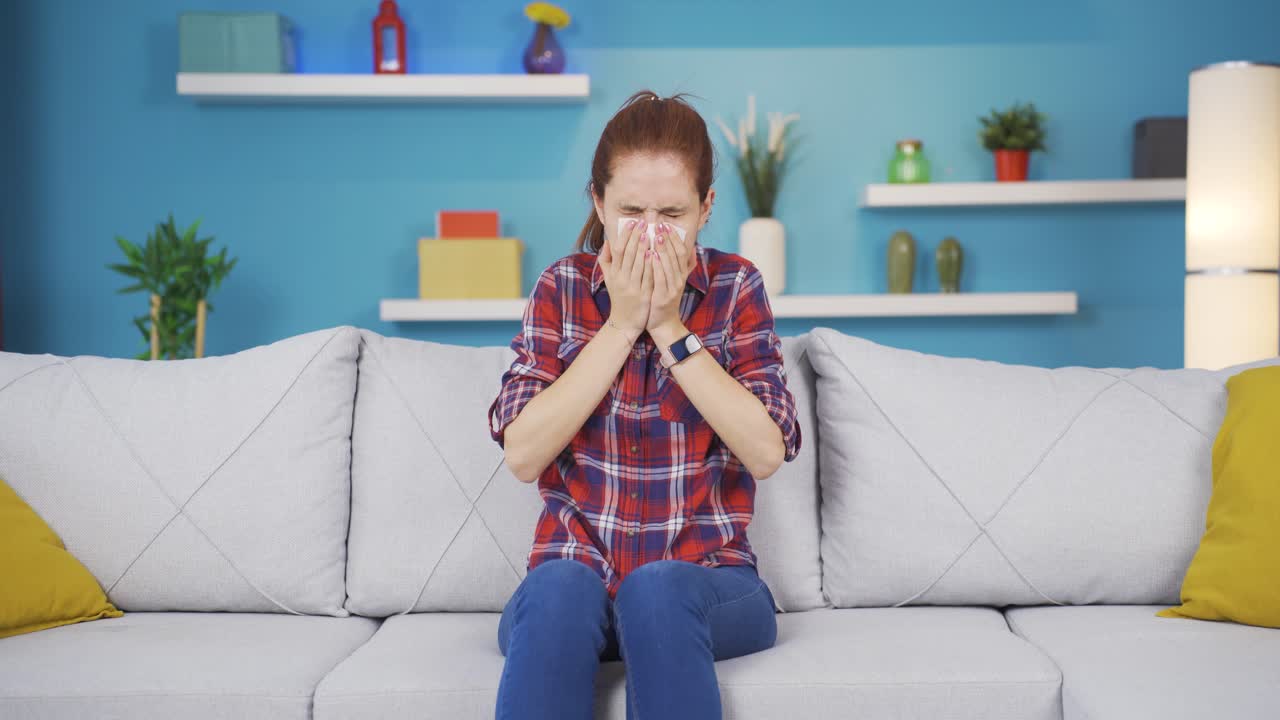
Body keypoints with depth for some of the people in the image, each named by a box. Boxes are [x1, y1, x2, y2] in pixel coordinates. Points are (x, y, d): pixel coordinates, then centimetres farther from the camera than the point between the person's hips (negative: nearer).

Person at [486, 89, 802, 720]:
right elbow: (522, 455, -9)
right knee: (558, 589, -34)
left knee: (657, 588, -34)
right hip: (576, 573, 1)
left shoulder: (736, 287, 2)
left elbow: (768, 452, -10)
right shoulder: (563, 288, 3)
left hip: (706, 580, 0)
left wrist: (669, 326, -13)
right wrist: (620, 323, -11)